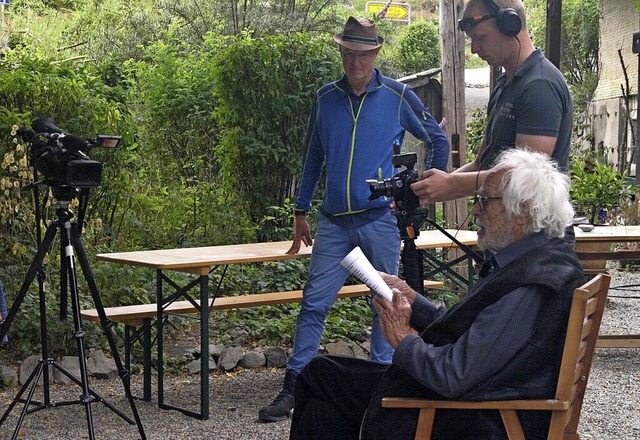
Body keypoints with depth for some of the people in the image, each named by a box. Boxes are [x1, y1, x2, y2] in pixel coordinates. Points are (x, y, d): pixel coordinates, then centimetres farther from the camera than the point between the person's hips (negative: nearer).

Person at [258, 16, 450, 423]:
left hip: (381, 218, -2)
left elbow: (438, 141, 9)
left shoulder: (398, 97, 0)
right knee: (314, 302, -1)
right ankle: (293, 388, 4)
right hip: (334, 222, 2)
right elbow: (313, 156, 17)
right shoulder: (326, 98, 9)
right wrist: (301, 212, 17)